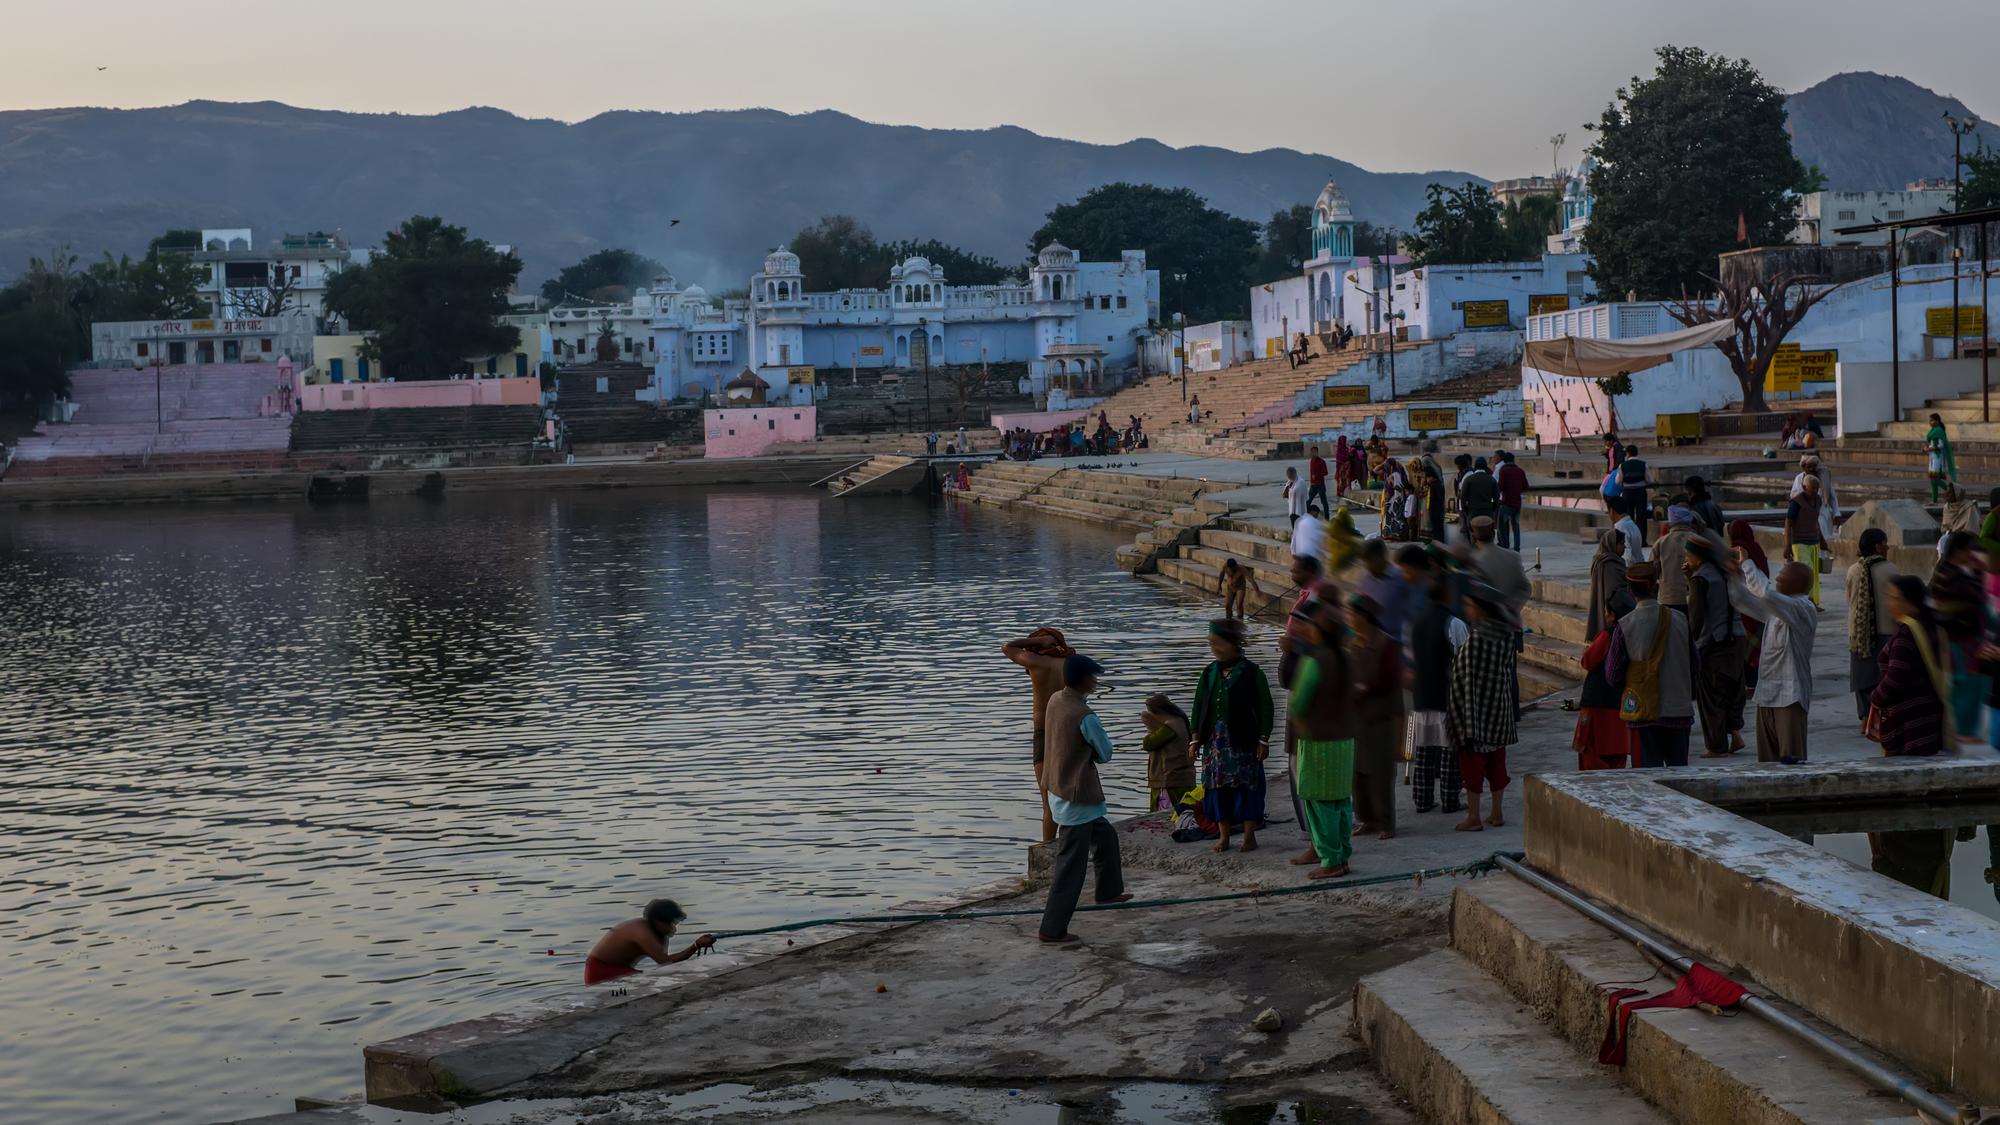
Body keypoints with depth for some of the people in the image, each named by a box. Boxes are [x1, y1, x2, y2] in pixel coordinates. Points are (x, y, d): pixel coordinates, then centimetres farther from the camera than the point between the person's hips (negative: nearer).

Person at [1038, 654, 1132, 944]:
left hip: (1058, 788, 9)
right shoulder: (1085, 717, -26)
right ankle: (1052, 929, -1)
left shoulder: (1055, 701, 0)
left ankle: (1109, 891, 47)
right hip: (1076, 798, -9)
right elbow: (1105, 754, -11)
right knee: (1071, 865, -3)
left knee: (1106, 836, 29)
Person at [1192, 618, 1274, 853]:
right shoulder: (1210, 673, 10)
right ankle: (1224, 835, 13)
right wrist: (1196, 737, 9)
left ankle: (1249, 835, 8)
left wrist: (1263, 739, -8)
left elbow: (1265, 707, -5)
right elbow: (1199, 706, 14)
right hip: (1215, 739, 5)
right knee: (1217, 786, 5)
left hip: (1242, 739, -5)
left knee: (1246, 785, -1)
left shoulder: (1250, 672, -5)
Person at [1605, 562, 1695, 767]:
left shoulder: (1624, 626, -10)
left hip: (1643, 711, -2)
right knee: (1679, 769, 13)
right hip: (1679, 710, 2)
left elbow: (1613, 676, -4)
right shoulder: (1680, 621, -3)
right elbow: (1694, 665, 6)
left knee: (1650, 768, 3)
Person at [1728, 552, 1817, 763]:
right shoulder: (1776, 608, 16)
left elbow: (1766, 593, -27)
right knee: (1767, 759, 11)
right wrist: (1734, 571, 14)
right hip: (1766, 694, 9)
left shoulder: (1804, 609, -12)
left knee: (1791, 758, -9)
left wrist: (1747, 563, -17)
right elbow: (1742, 599, 27)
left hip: (1790, 697, -9)